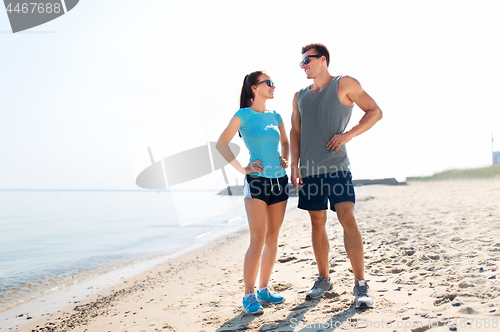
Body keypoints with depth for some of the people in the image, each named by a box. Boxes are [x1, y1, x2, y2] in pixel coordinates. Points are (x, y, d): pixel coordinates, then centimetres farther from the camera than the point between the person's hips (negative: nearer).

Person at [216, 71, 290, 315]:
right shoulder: (243, 115, -4)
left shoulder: (275, 117, 12)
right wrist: (242, 169, -8)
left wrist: (285, 159, 8)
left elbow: (285, 143, 27)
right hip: (257, 183, -6)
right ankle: (248, 295, -3)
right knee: (258, 240, -11)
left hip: (279, 181, 6)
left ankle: (263, 289, 19)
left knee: (272, 239, 8)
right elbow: (221, 144, -5)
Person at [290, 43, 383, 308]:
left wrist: (349, 134, -11)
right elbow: (295, 132, 16)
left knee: (347, 219, -15)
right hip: (309, 169, 5)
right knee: (317, 223, 9)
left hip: (336, 167, -5)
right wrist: (294, 165, 4)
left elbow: (375, 112, 1)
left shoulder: (344, 84, 2)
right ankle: (323, 279, 20)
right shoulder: (300, 96, 15)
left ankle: (360, 284, -10)